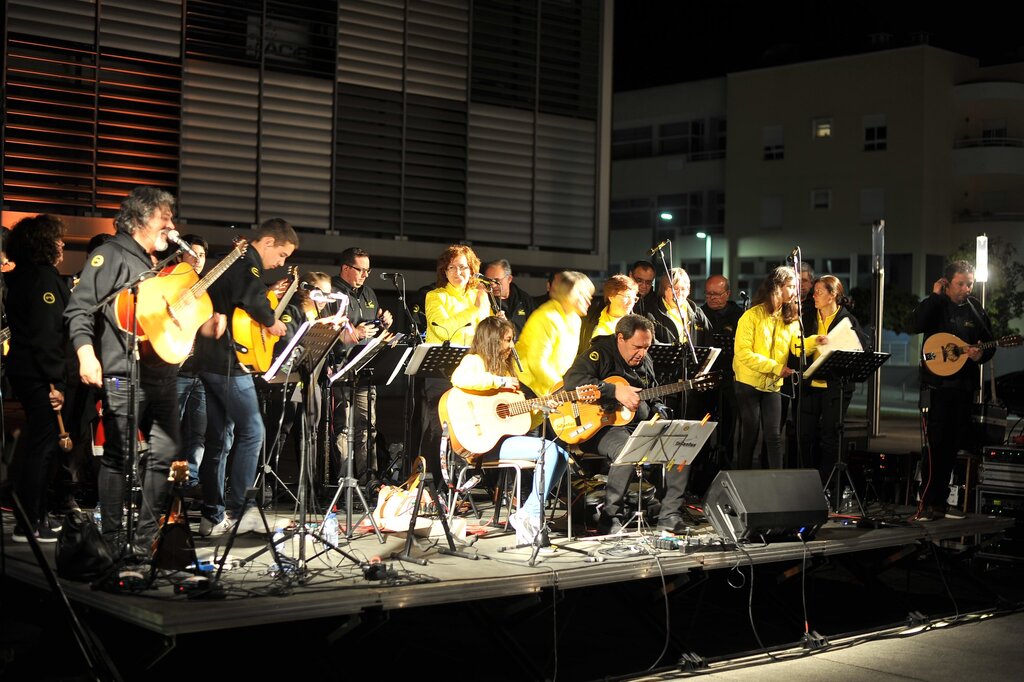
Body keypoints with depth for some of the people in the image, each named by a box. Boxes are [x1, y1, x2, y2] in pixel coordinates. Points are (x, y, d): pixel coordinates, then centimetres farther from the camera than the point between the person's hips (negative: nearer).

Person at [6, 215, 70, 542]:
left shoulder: (24, 276, 15)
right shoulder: (45, 277, -15)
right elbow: (45, 334, -21)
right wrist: (55, 382, -21)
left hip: (24, 369, 10)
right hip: (39, 374, -10)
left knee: (40, 444, 17)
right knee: (42, 446, -5)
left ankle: (36, 516, 25)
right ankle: (29, 525, 0)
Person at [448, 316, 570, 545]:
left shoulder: (505, 366, 21)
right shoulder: (474, 361, -5)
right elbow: (458, 378, -32)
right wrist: (501, 381, -24)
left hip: (507, 435, 9)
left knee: (562, 455, -2)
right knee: (549, 449, -20)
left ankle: (527, 514, -6)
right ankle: (530, 515, -14)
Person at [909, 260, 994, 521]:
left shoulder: (976, 309, 11)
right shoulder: (935, 305, -2)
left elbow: (989, 344, 14)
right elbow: (916, 326, -21)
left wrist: (981, 354, -8)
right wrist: (935, 295, -18)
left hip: (965, 384, 5)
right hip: (940, 381, -5)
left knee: (952, 445, 9)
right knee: (937, 443, -10)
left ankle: (940, 502, 17)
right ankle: (927, 504, -7)